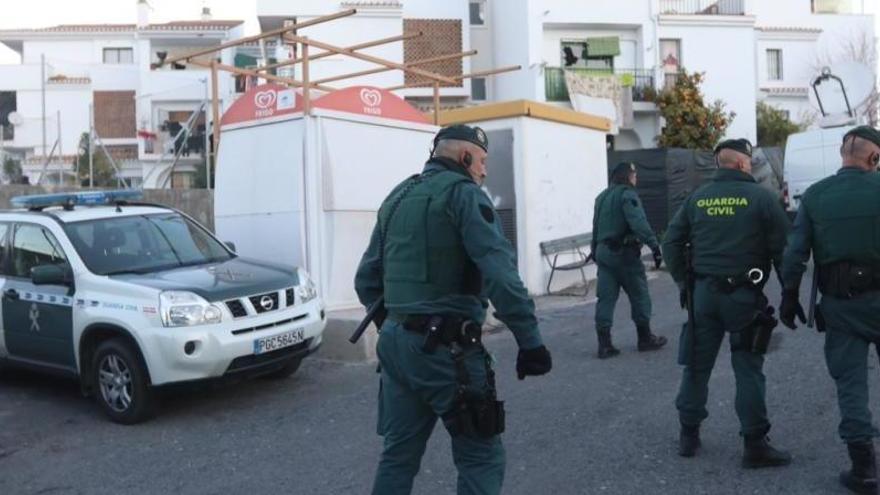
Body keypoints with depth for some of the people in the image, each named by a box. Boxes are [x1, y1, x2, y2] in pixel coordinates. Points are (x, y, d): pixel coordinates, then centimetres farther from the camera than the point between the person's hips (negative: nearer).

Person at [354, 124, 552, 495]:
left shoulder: (397, 197, 17)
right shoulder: (462, 192, -6)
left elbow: (366, 280, 18)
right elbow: (499, 273, -20)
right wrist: (529, 339, -19)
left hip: (396, 342, 8)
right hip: (445, 347, -8)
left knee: (398, 454, 16)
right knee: (480, 457, 2)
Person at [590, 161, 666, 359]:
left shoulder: (602, 197, 17)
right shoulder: (627, 195, -10)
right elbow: (639, 223, -24)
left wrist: (595, 250, 31)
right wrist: (654, 245, -29)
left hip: (603, 252, 8)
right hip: (623, 252, -7)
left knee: (605, 298, 5)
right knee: (639, 295, 7)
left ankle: (604, 344, 2)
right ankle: (645, 338, 17)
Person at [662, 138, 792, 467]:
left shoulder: (697, 198, 6)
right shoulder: (760, 197, -6)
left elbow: (672, 243, 7)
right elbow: (782, 248, -7)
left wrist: (684, 282, 14)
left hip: (703, 292, 4)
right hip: (744, 294, -3)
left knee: (697, 365, 12)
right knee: (748, 369, 4)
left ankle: (688, 435, 21)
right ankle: (755, 445, 9)